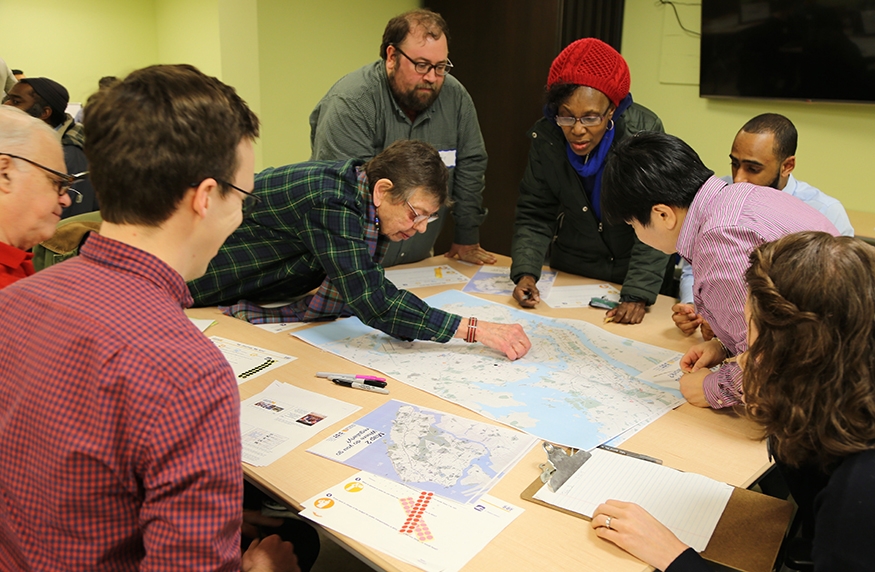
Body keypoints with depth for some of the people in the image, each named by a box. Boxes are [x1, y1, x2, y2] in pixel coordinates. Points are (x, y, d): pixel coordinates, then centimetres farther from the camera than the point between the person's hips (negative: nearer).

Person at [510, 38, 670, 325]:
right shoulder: (545, 137, -10)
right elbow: (534, 215, -5)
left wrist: (637, 295, -28)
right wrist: (525, 273, -20)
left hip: (636, 273, -2)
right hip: (570, 275, 3)